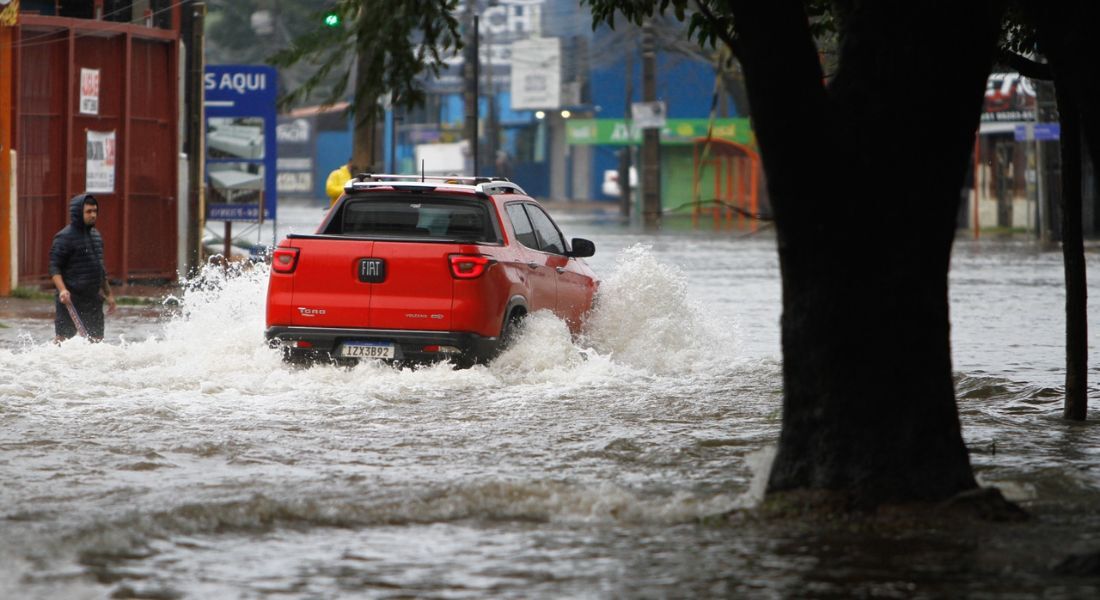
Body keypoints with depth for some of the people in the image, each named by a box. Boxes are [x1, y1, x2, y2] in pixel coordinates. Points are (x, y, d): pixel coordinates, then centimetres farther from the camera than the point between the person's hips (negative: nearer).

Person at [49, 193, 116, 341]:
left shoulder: (95, 235, 15)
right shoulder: (64, 237, -10)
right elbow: (54, 267, -15)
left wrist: (108, 294, 25)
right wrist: (62, 290, -30)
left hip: (93, 299, 7)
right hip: (71, 299, -7)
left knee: (96, 339, 6)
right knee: (63, 338, -7)